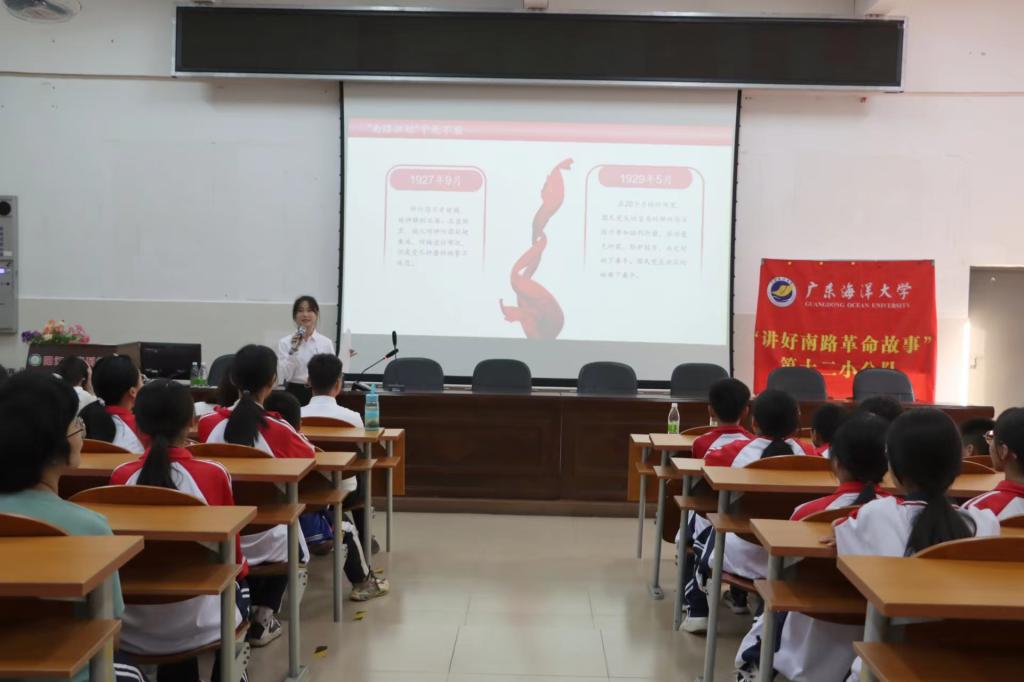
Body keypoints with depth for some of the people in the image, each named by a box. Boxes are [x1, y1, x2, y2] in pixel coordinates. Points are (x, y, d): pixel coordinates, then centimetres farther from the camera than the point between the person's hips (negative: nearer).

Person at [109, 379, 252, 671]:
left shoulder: (120, 476, -9)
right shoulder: (214, 474, -16)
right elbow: (232, 554, -2)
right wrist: (238, 568, 20)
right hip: (197, 625, -2)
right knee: (237, 586, 28)